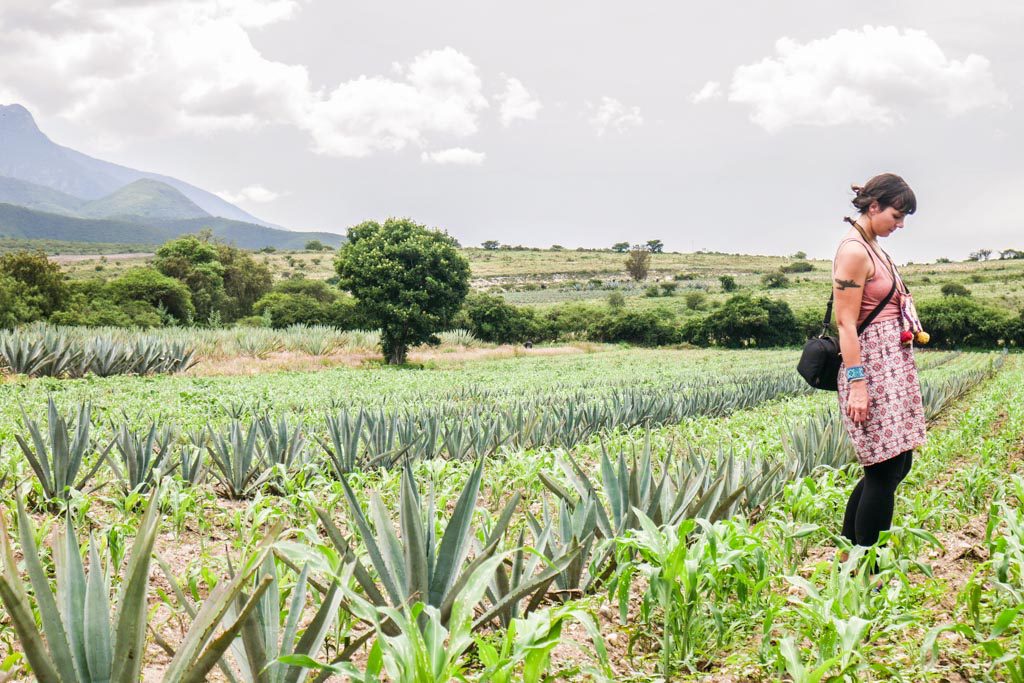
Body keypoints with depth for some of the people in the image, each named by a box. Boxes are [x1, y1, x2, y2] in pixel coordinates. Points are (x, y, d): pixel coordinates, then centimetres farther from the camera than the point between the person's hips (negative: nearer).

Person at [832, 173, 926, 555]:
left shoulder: (874, 248, 16)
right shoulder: (853, 251, -13)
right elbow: (846, 323, -18)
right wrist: (857, 383, -21)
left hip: (894, 366, 10)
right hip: (871, 368, -10)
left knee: (898, 464, 11)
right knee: (884, 470, -7)